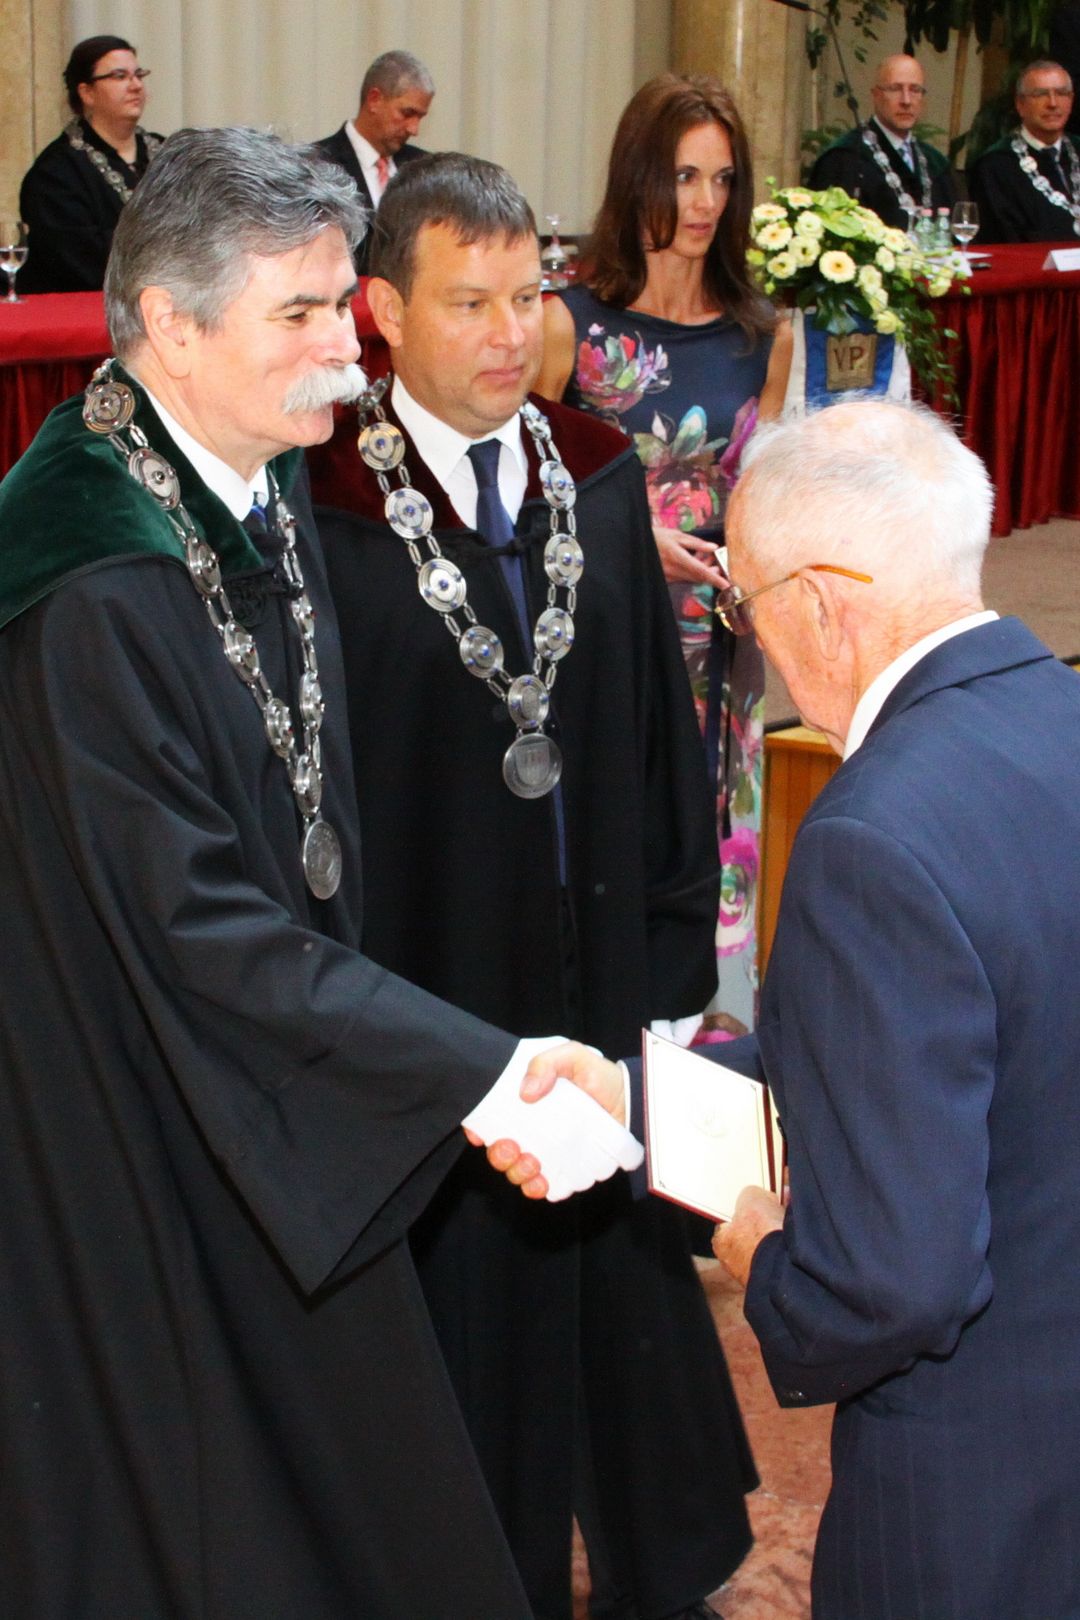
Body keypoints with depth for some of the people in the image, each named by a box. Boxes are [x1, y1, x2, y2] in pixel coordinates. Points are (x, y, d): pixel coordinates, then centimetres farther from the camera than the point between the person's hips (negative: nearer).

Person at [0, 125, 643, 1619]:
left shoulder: (269, 499, 0)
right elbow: (197, 931, -30)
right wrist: (475, 1077, -32)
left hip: (284, 1113, 8)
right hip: (148, 1141, -8)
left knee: (330, 1464, 22)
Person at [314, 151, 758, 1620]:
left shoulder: (601, 479, 0)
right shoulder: (328, 514, -16)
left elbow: (663, 721, 6)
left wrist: (674, 936, 4)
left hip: (608, 981, 5)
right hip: (433, 1007, -5)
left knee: (631, 1278, 20)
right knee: (468, 1298, 13)